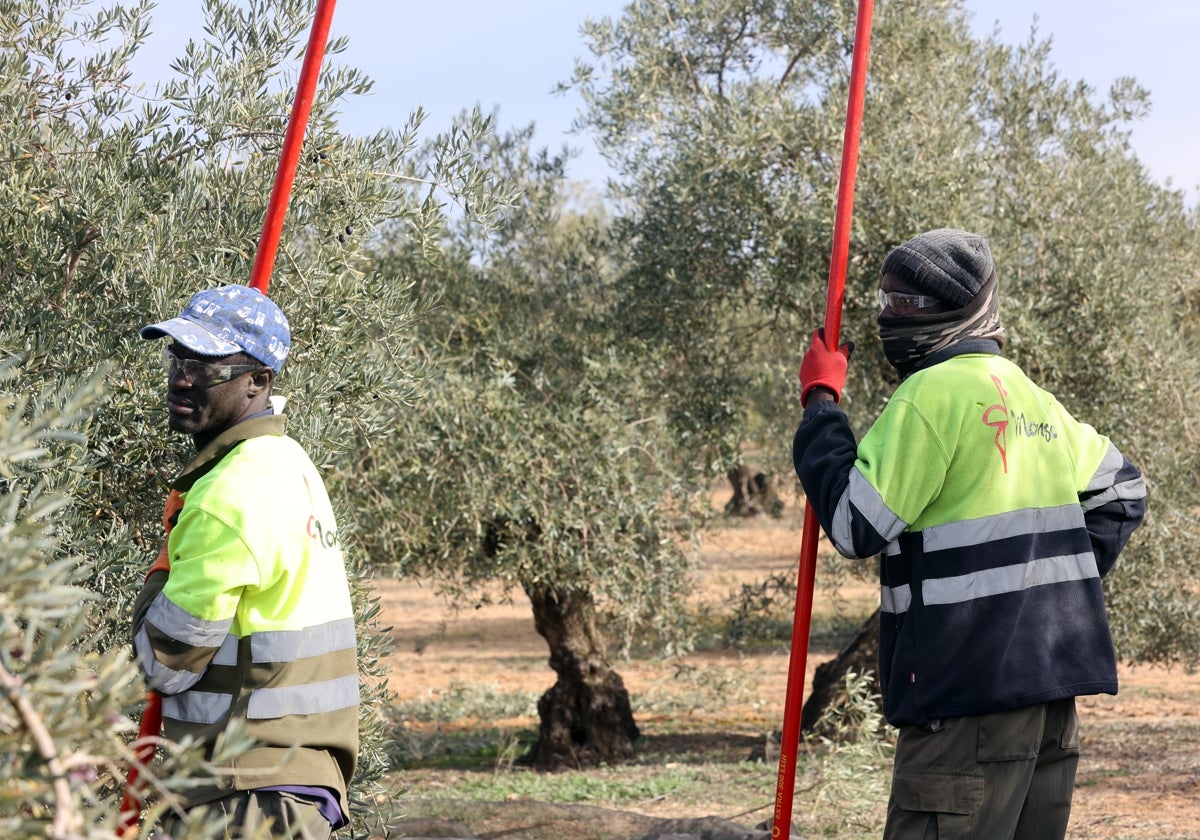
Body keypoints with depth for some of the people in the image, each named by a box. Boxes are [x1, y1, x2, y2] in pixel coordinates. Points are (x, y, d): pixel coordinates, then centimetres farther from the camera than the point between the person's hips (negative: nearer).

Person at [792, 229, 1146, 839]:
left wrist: (819, 402, -3)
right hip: (1052, 681, 9)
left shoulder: (932, 393, -11)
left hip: (971, 684, -9)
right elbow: (1120, 492, 26)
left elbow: (853, 524, -13)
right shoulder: (1034, 399, 16)